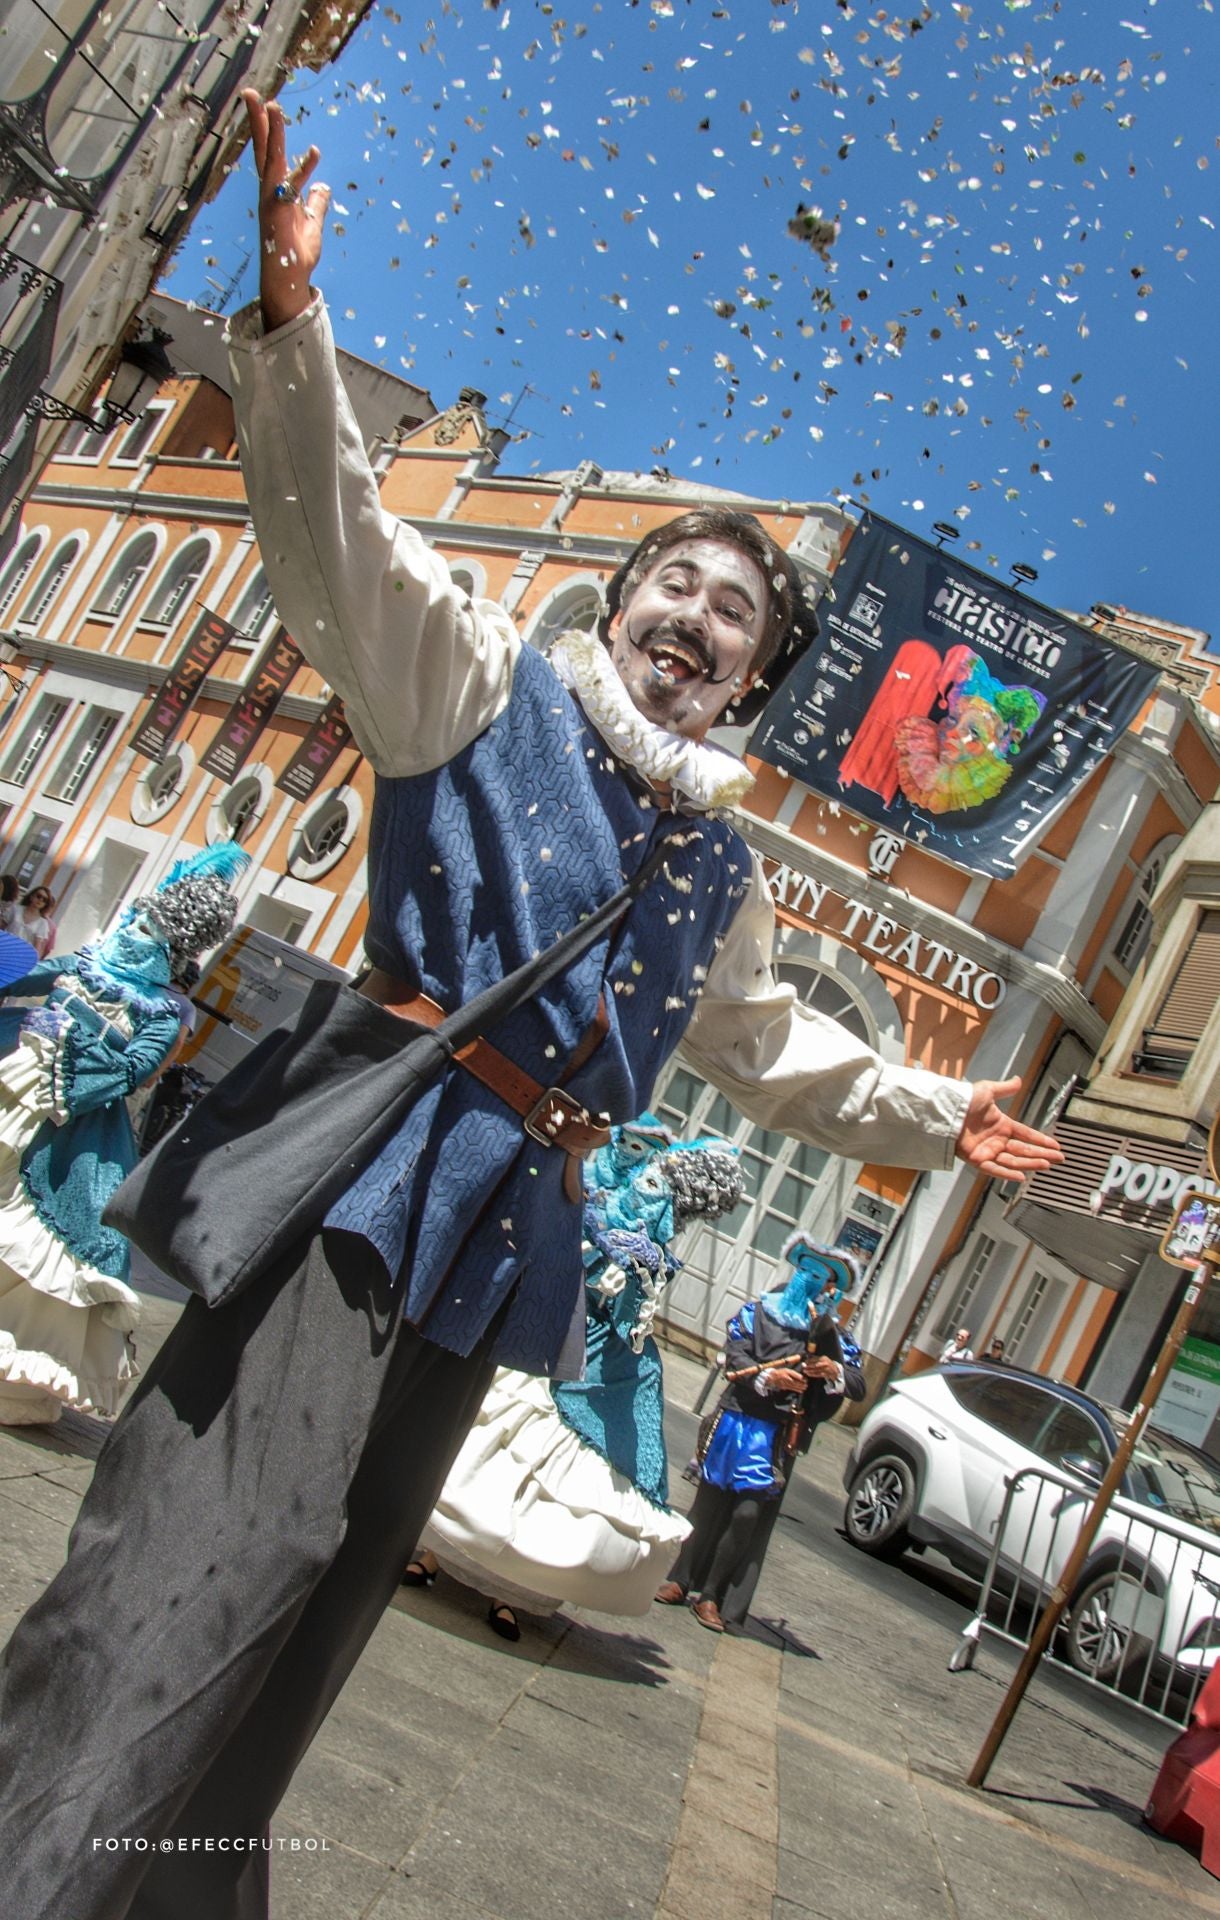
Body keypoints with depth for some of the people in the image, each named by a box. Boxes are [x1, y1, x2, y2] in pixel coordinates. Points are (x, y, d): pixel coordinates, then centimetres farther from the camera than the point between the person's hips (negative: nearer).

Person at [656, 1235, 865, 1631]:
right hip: (737, 1421, 0)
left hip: (778, 1438, 0)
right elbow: (735, 1357, -4)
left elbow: (859, 1387, 3)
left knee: (749, 1514, -5)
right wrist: (768, 1377, -21)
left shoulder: (831, 1336, 10)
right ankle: (681, 1580, 22)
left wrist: (835, 1371, -17)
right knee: (710, 1504, 7)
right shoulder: (759, 1312, 7)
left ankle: (712, 1596, 9)